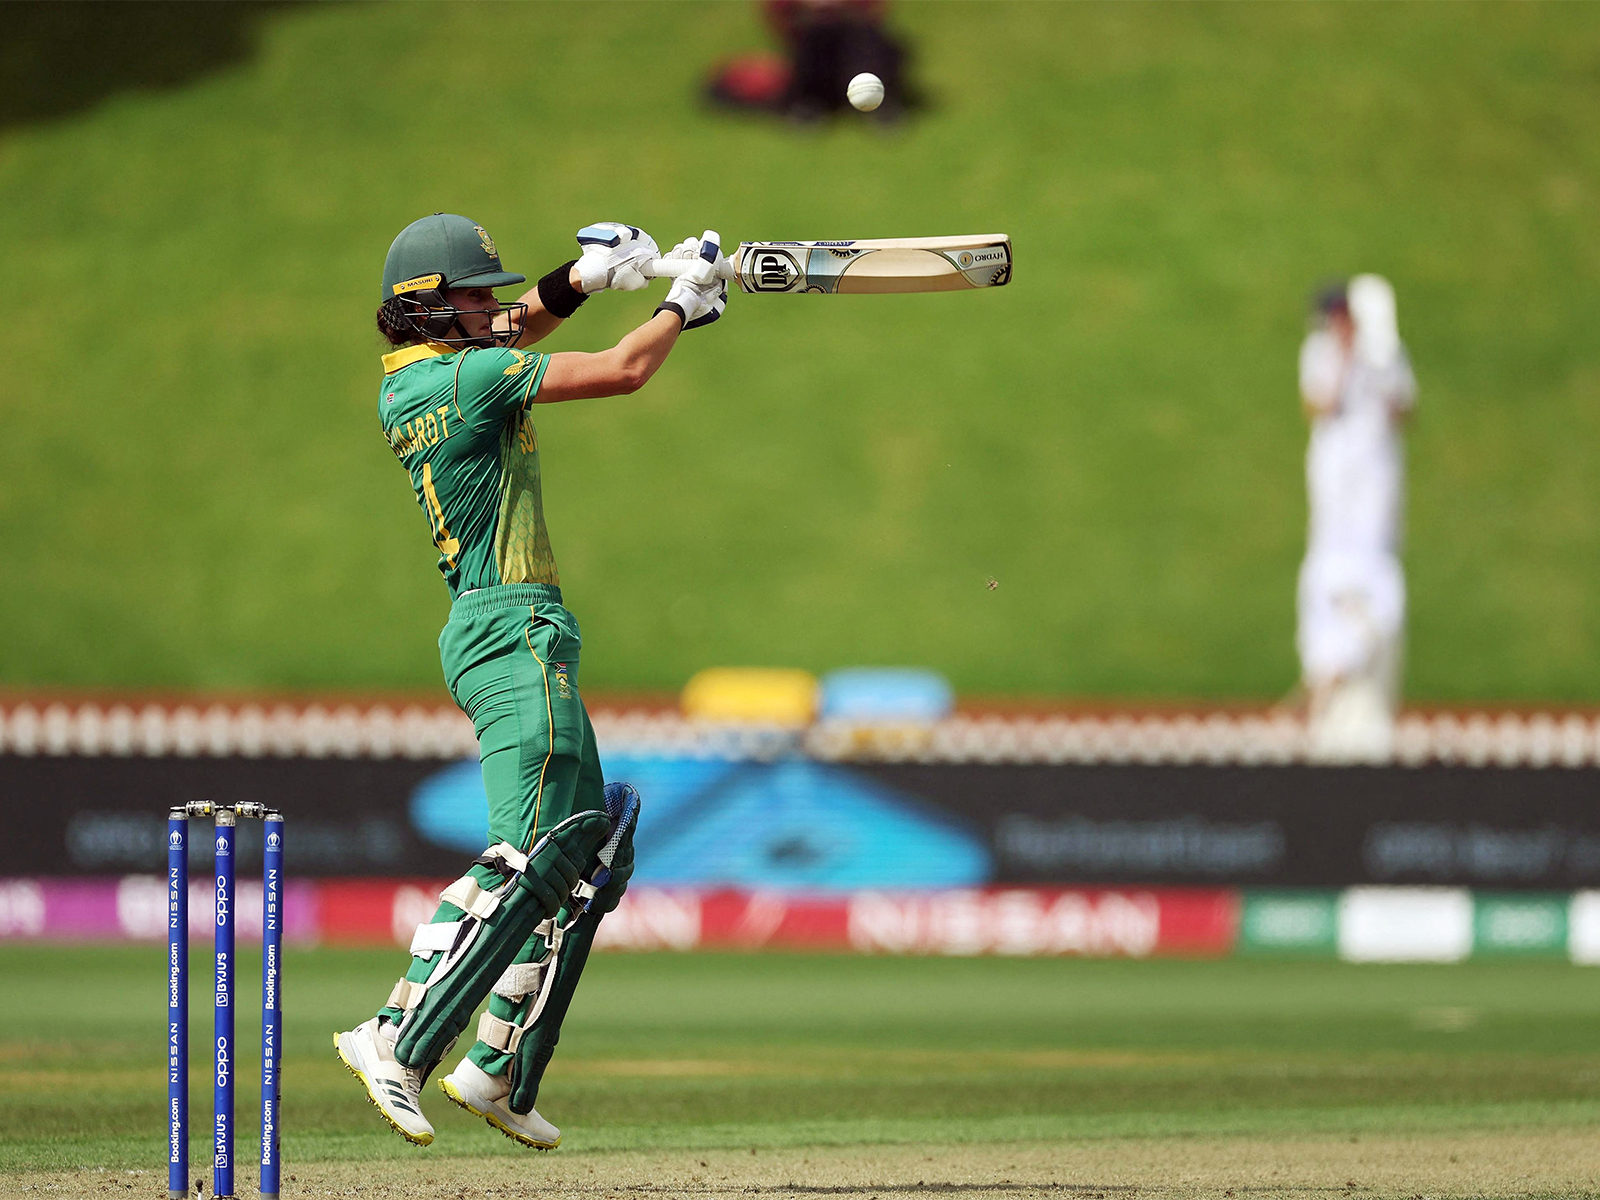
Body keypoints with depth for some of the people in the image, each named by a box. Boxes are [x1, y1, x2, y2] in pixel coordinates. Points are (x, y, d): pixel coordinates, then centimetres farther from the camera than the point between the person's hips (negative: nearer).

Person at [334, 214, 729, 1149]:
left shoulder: (404, 386, 11)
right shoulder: (473, 375, -14)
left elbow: (502, 334, 31)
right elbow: (623, 372, -11)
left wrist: (580, 278, 18)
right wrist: (685, 300, 5)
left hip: (483, 633, 10)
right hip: (516, 629, -10)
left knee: (593, 855, 15)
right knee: (528, 857, -17)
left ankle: (501, 1072, 13)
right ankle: (399, 1043, -23)